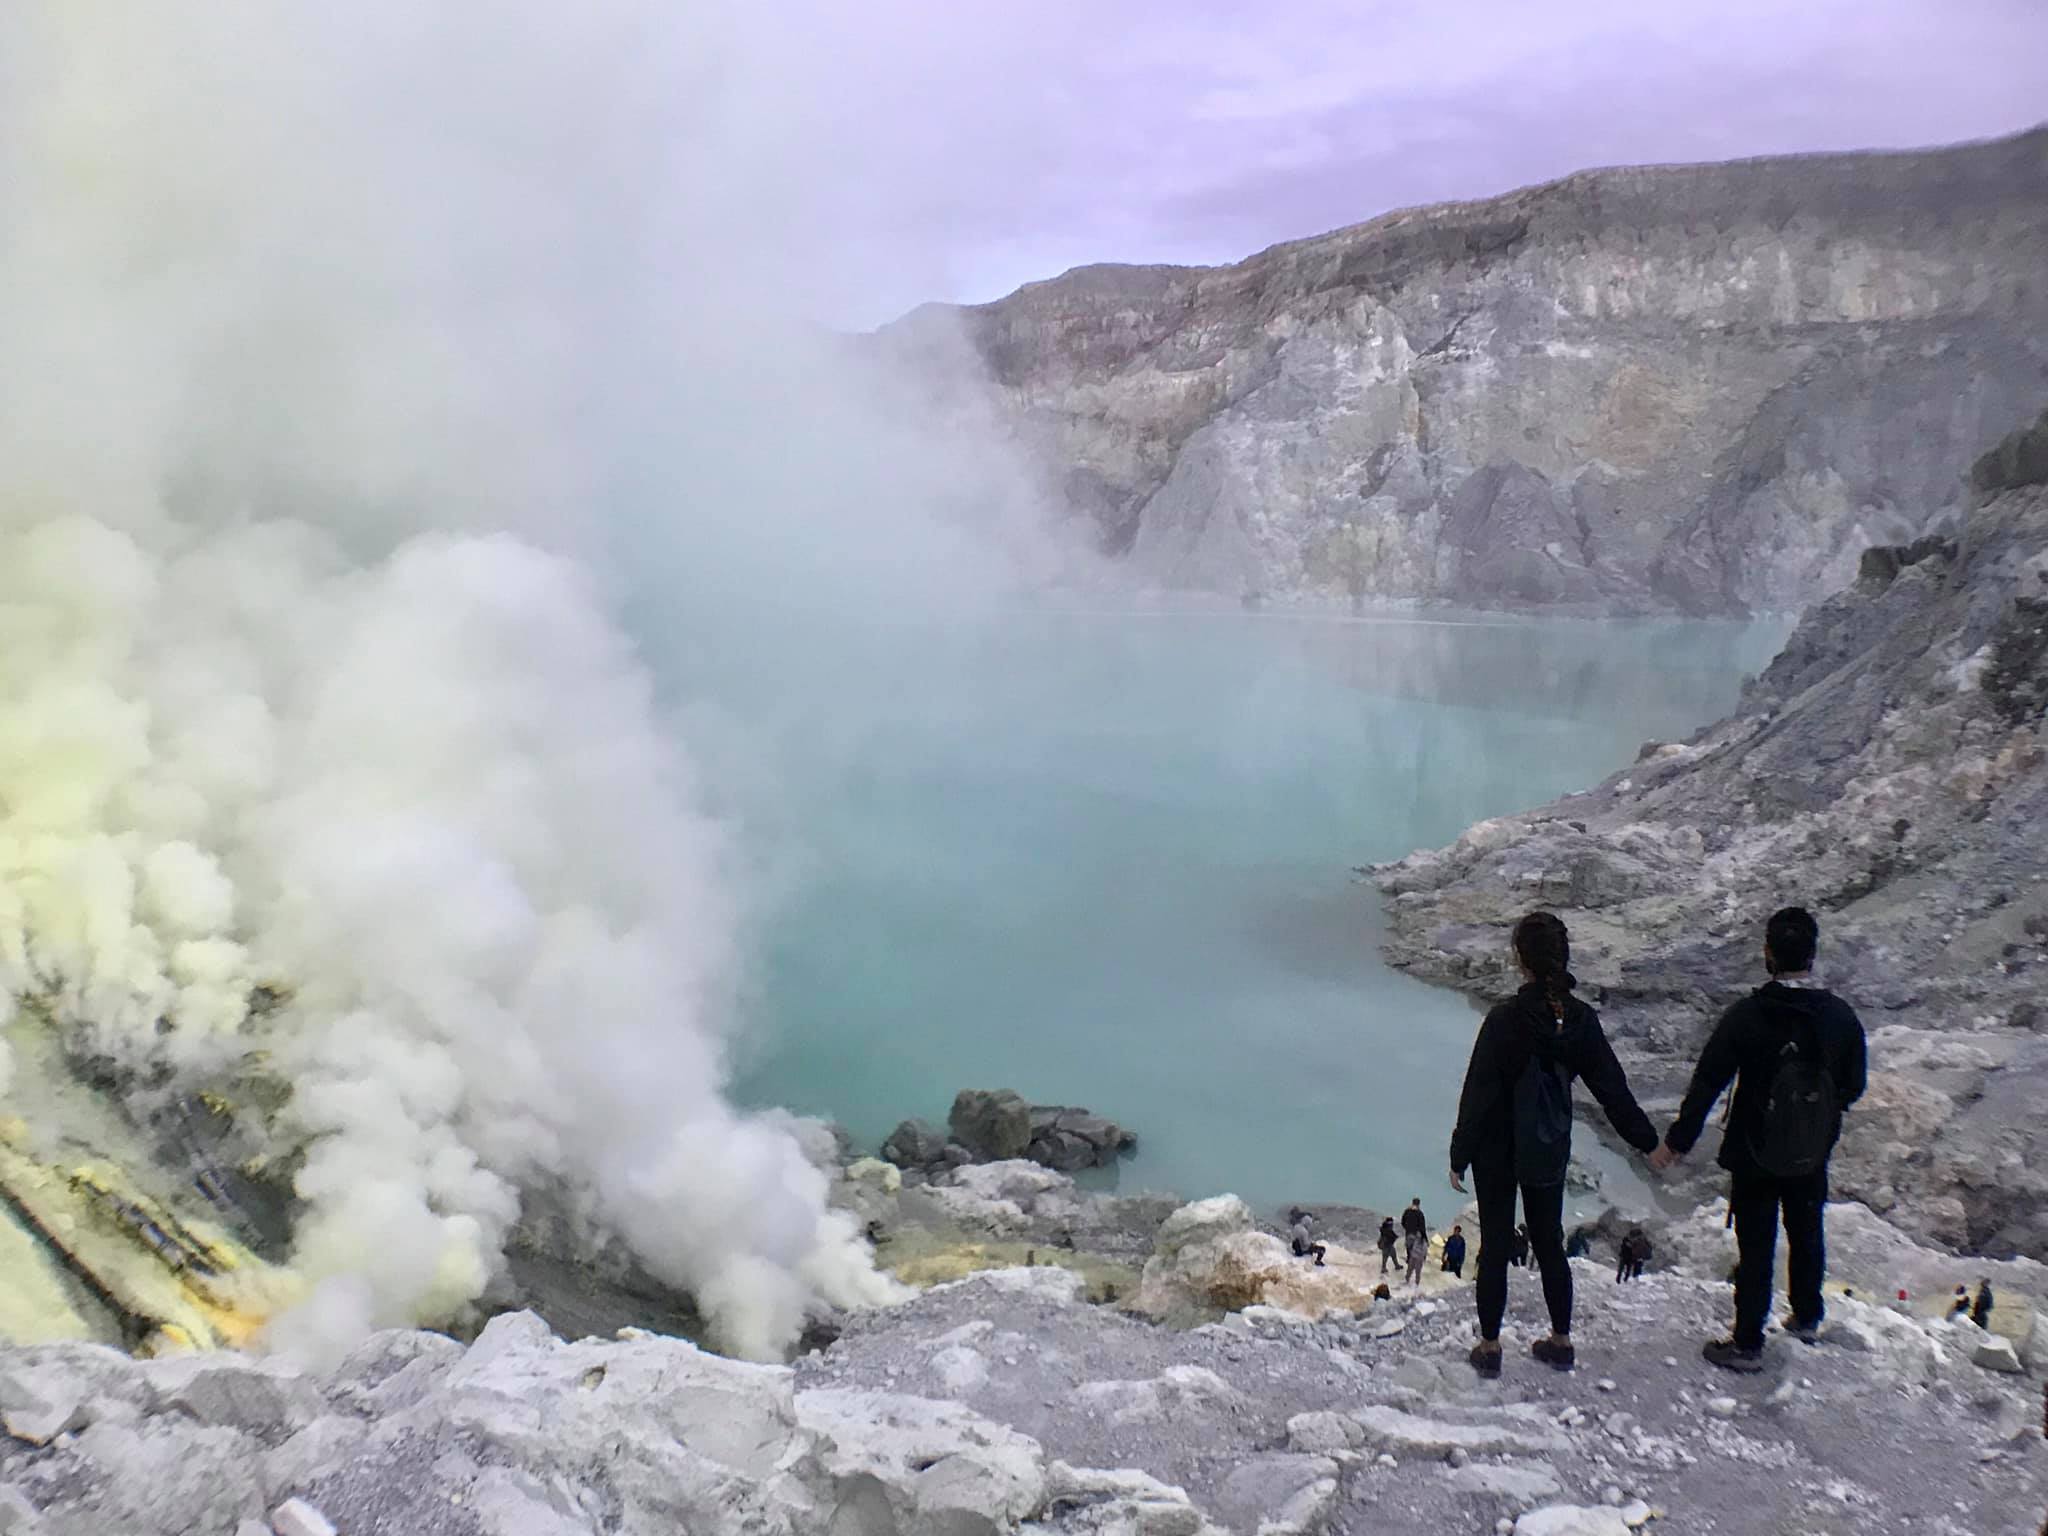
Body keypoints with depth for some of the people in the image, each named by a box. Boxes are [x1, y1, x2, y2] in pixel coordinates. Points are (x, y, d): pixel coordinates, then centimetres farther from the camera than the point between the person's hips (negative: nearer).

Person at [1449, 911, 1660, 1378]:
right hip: (1550, 1151, 4)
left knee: (1495, 1244, 9)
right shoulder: (1581, 1019, -9)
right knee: (1549, 1243, 19)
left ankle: (1489, 1347, 19)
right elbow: (1612, 1086, -1)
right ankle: (1561, 1341, 31)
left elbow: (1479, 1092, -19)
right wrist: (1647, 1140, 12)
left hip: (1498, 1150, -4)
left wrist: (1460, 1155, -10)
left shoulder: (1506, 1019, -23)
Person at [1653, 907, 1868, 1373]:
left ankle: (1747, 1344, 16)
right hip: (1813, 1158, 3)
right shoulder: (1841, 1017, -11)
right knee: (1807, 1235, 24)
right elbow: (1853, 1088, 1)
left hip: (1754, 1155, -3)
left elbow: (1706, 1084, -17)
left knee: (1755, 1247, 8)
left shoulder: (1746, 1015, -21)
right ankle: (1807, 1317, 43)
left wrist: (1677, 1141, -8)